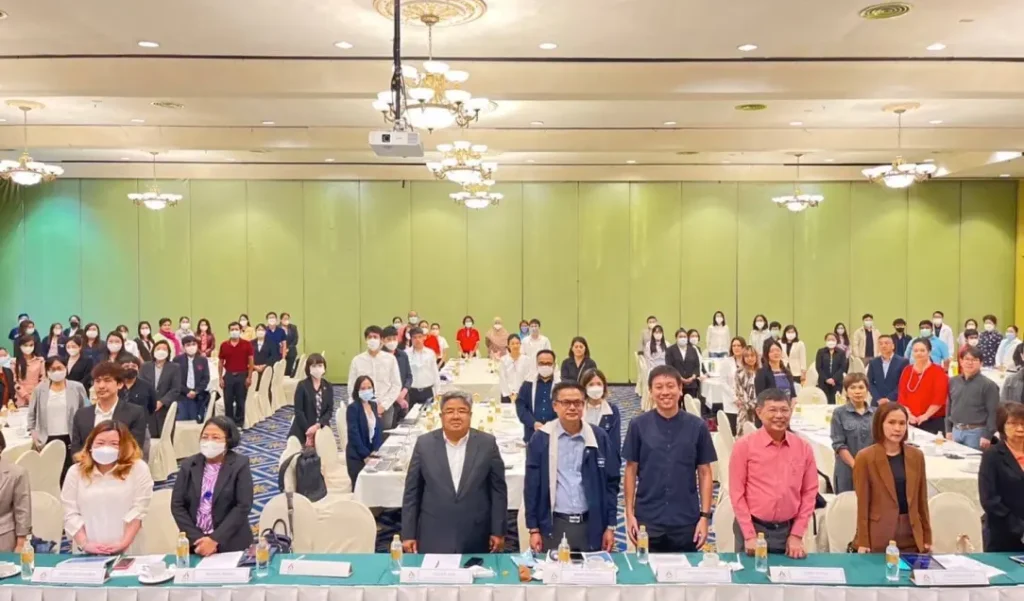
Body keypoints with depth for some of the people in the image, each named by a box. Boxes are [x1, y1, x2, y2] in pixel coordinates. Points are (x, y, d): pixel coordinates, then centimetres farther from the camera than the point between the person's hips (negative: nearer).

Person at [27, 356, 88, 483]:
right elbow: (32, 414, 12)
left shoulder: (77, 388, 0)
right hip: (47, 440, 1)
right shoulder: (39, 389, 5)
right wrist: (33, 433, 2)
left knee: (68, 475, 1)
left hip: (70, 439, -1)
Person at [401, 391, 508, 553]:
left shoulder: (487, 443, 0)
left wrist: (498, 532, 1)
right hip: (433, 539, 0)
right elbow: (412, 492, 3)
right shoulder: (424, 444, 0)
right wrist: (408, 534, 1)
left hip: (476, 539, 0)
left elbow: (498, 489, 3)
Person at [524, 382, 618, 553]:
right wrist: (534, 529, -1)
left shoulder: (599, 437, 2)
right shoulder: (541, 439, -2)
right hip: (554, 525, -1)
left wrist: (610, 526, 3)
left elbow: (611, 482, 6)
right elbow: (532, 485, 1)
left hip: (590, 525, 1)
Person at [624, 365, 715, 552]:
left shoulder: (697, 426, -1)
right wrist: (629, 513, 0)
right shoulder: (638, 425, -2)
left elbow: (704, 473, 3)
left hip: (686, 522, 1)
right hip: (648, 521, 0)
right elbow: (631, 470, 3)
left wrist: (705, 515, -2)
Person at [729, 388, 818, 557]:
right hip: (753, 528, -2)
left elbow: (809, 492, 6)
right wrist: (750, 535, -8)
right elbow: (737, 492, -5)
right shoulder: (744, 446, -7)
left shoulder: (803, 448, 2)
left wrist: (797, 534, 1)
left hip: (788, 530, 2)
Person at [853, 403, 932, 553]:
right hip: (878, 538, -3)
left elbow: (922, 500, 11)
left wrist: (927, 537, 9)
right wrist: (862, 542, -7)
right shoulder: (865, 457, -6)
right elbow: (862, 503, -5)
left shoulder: (916, 456, 7)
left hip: (911, 536, 4)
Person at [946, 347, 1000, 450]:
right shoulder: (953, 382, 9)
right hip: (956, 431, 5)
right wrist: (948, 430, 12)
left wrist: (988, 436, -14)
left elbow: (993, 413, -11)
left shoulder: (988, 385, -8)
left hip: (976, 432, -5)